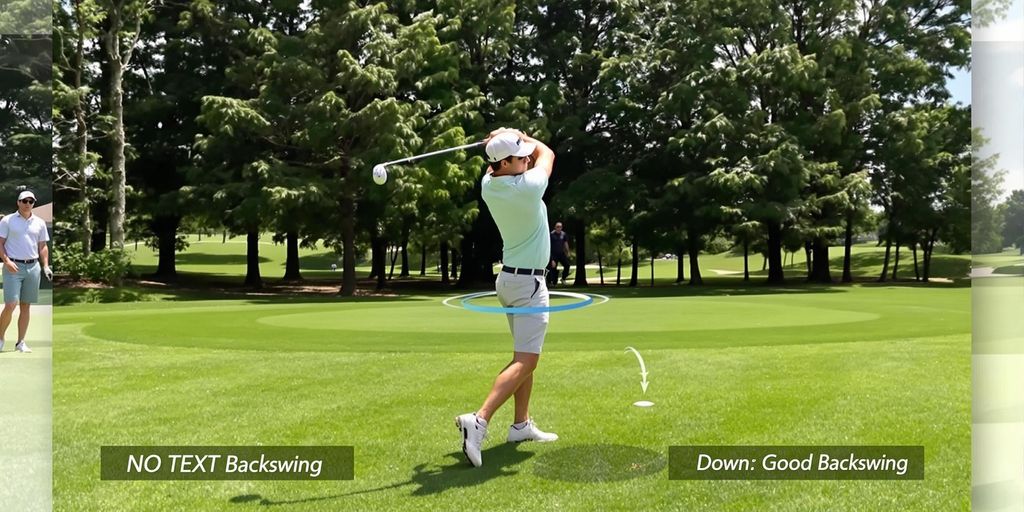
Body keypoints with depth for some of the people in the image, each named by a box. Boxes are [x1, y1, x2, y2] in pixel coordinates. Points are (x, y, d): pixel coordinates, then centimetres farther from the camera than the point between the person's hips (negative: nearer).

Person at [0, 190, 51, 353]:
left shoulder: (39, 223, 11)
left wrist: (46, 266, 4)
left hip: (33, 266, 4)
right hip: (13, 266, -3)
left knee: (26, 306, 6)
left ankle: (20, 342, 12)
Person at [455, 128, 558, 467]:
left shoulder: (489, 185, -2)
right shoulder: (530, 186, -20)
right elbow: (547, 153, 0)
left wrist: (511, 140, 1)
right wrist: (521, 138, 12)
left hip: (510, 276, 8)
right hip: (529, 283, -8)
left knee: (525, 355, 16)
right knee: (526, 360, -12)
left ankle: (521, 425, 19)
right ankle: (479, 420, -26)